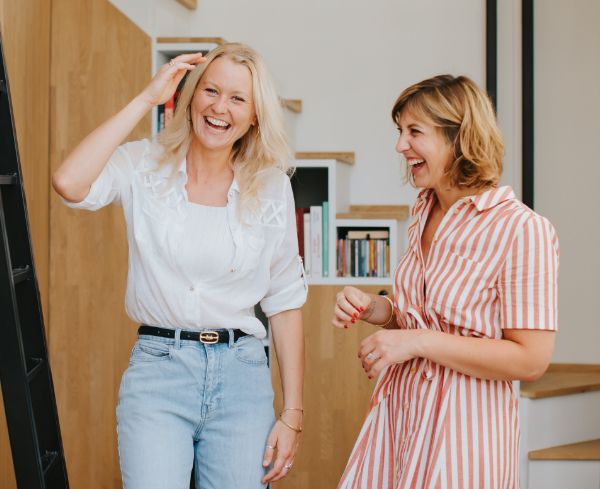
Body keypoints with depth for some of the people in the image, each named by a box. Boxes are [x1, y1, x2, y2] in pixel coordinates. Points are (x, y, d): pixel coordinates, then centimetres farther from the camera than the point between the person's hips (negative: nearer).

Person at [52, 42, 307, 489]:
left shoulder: (271, 187, 4)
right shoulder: (145, 166, 0)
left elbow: (285, 302, 6)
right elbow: (69, 183, -21)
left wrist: (293, 415, 3)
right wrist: (146, 99, -12)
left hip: (241, 373, 2)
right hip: (157, 368, -2)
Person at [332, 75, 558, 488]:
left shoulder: (522, 230, -16)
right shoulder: (425, 215, 8)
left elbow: (530, 360, -19)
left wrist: (419, 342, -21)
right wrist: (376, 309, 0)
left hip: (463, 423, -7)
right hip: (399, 407, 7)